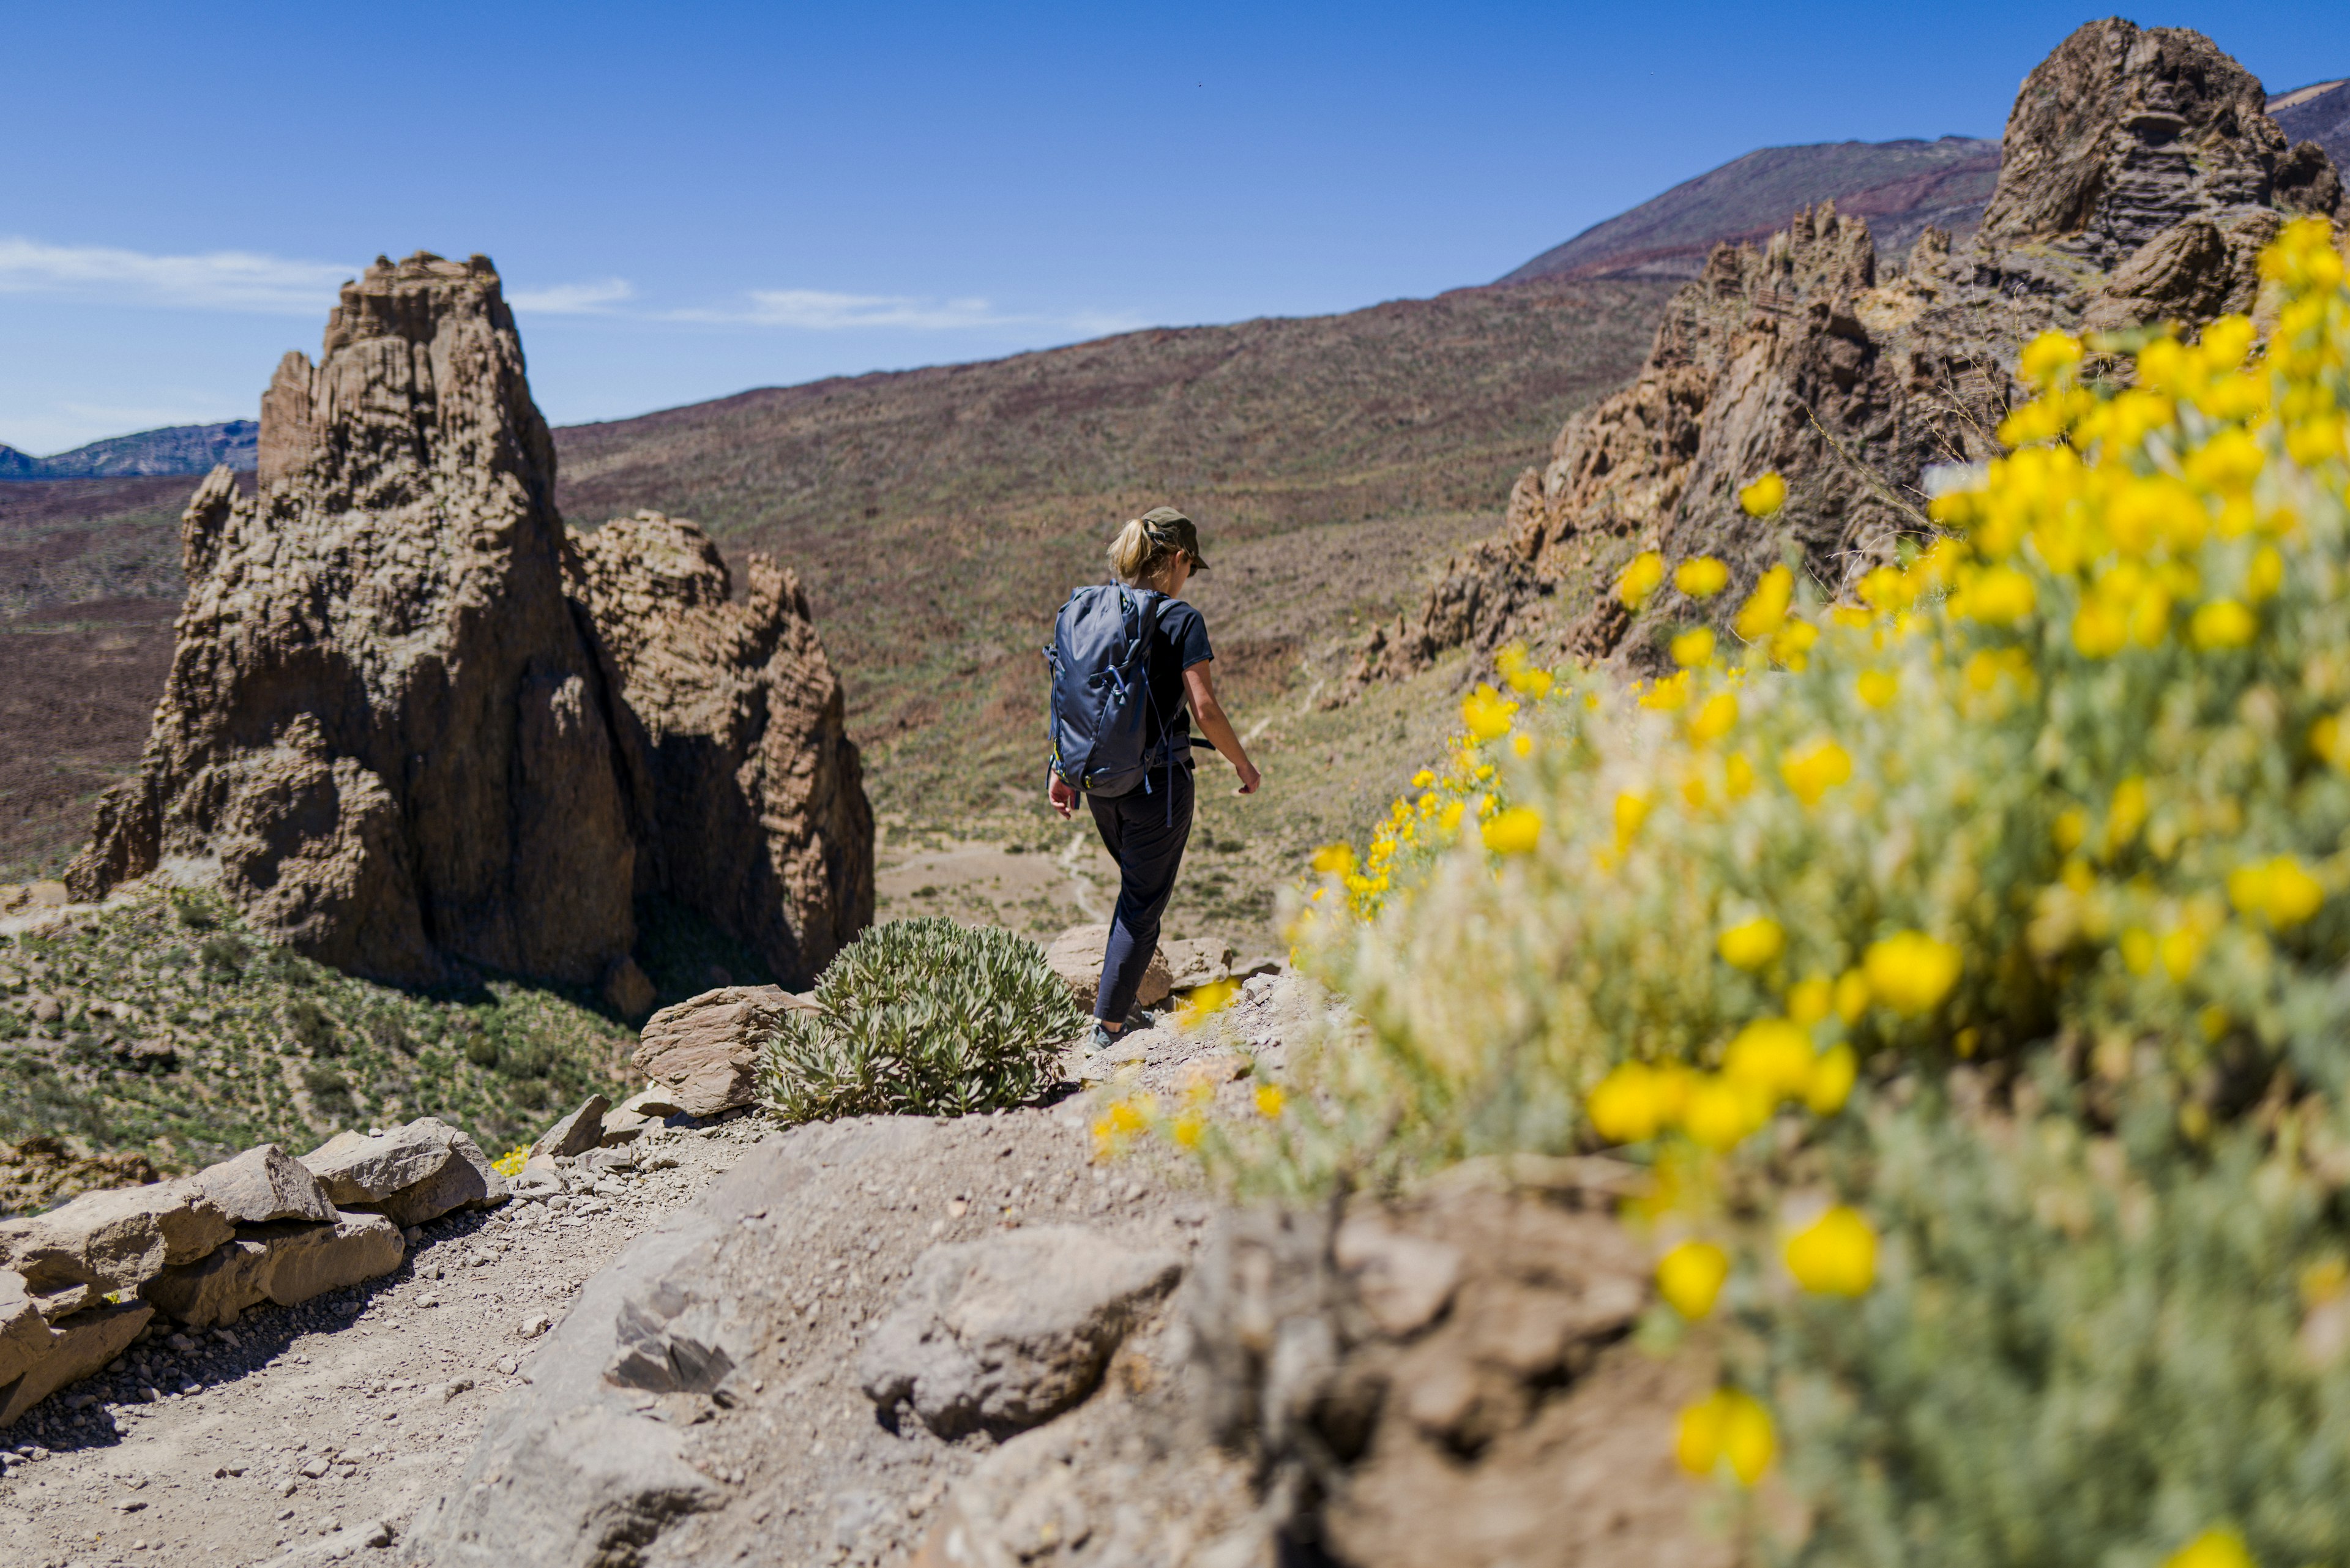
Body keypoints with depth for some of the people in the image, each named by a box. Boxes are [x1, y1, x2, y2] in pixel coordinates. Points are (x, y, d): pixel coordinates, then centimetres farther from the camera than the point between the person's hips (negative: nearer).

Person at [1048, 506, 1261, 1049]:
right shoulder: (1181, 620, -12)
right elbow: (1204, 708, -16)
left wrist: (1061, 771, 13)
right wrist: (1243, 764, -2)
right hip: (1158, 781, -6)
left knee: (1135, 888, 27)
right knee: (1144, 902, 6)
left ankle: (1116, 1003, 32)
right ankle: (1108, 1025, 7)